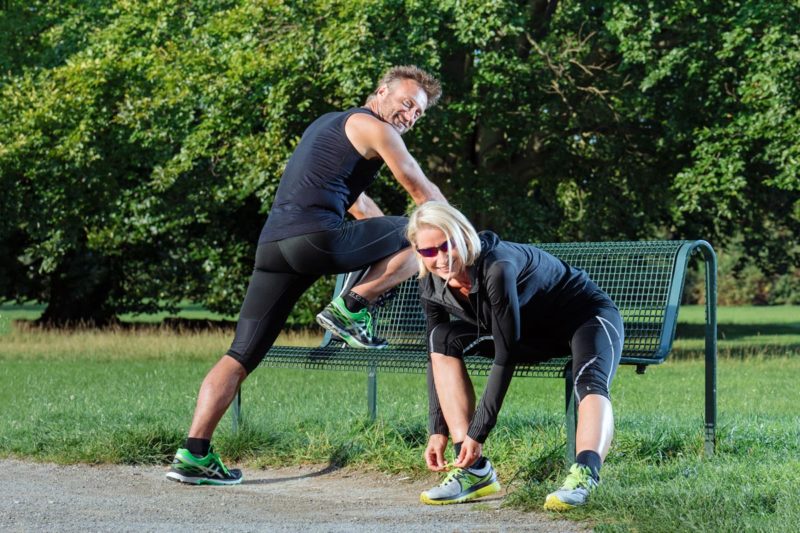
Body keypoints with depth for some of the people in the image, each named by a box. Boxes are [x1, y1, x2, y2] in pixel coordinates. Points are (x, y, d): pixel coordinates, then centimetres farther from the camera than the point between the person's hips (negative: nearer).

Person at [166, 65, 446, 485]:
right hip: (317, 238, -8)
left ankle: (193, 455, -4)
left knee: (241, 355, 5)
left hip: (273, 245, 8)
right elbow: (424, 192, 12)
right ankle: (351, 308, 2)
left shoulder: (331, 124, 35)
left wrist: (388, 243, 50)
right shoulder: (374, 128, 7)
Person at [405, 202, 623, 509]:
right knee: (444, 337, -14)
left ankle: (585, 473, -66)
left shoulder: (497, 267, -34)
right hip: (535, 333, 7)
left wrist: (478, 432, -32)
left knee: (591, 384, -38)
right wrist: (437, 431, -12)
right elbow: (437, 356, -4)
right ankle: (475, 471, -20)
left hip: (588, 314, -7)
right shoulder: (432, 287, -13)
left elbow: (506, 357, -33)